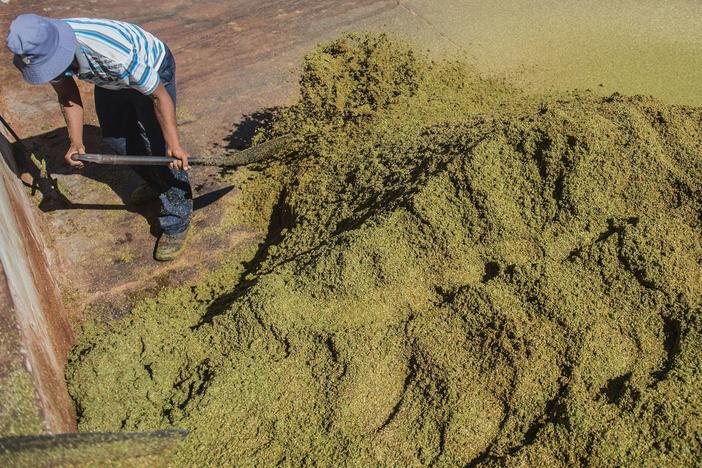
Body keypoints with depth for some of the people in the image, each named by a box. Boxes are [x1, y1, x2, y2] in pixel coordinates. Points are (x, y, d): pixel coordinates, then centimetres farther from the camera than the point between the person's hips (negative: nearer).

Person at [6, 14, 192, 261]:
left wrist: (174, 145, -30)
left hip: (153, 71, -7)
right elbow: (67, 94, -8)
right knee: (115, 137, 18)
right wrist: (76, 142, -19)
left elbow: (160, 95, -32)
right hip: (110, 81, 7)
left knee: (160, 150, -12)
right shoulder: (41, 48, -25)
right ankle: (156, 184, 44)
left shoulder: (116, 54, -46)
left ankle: (176, 224, 2)